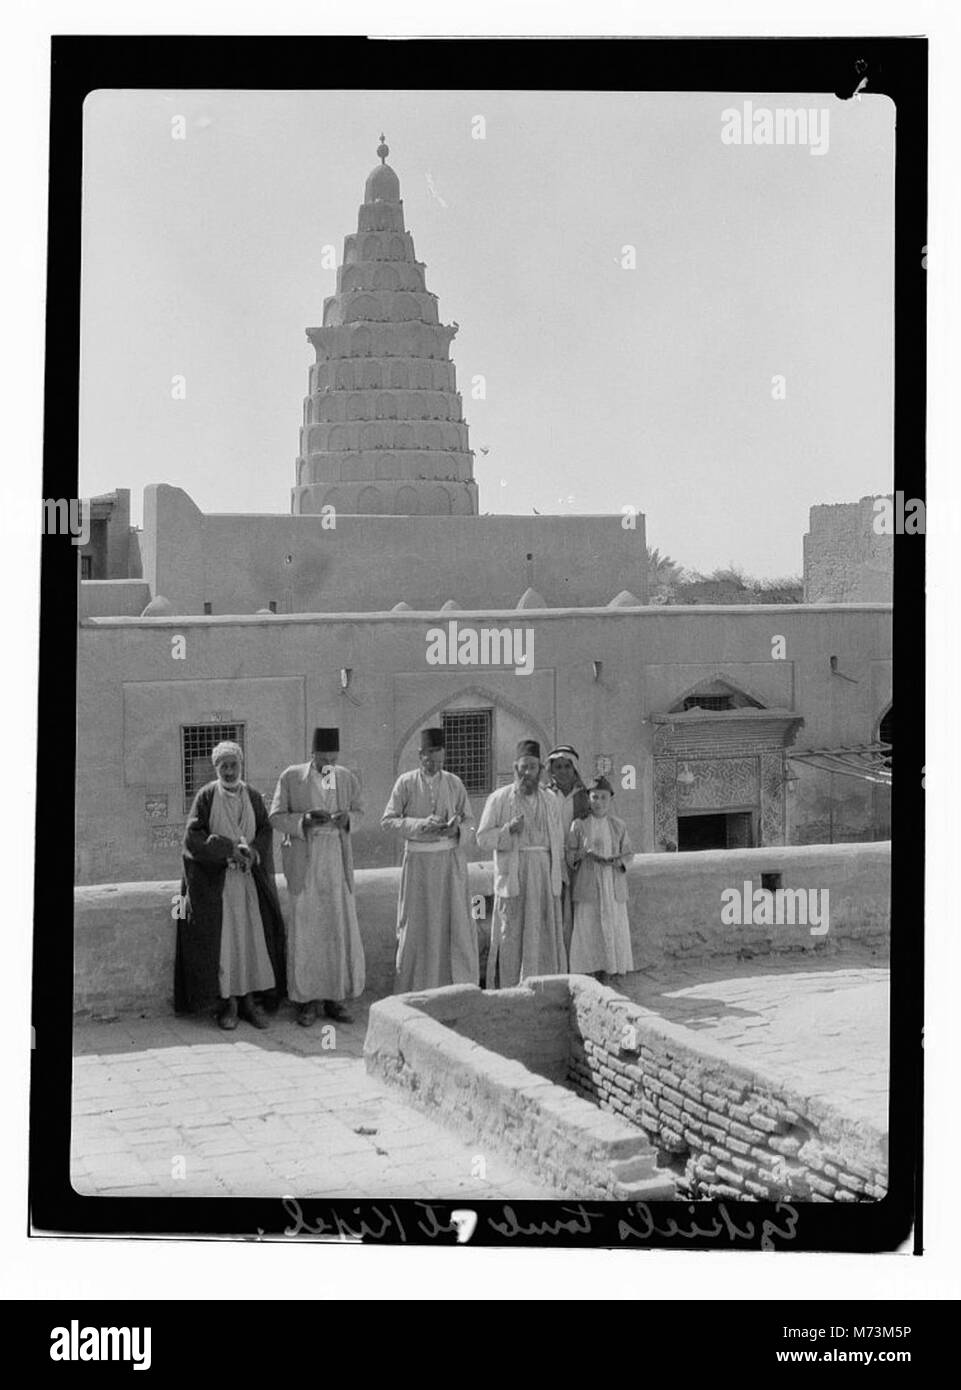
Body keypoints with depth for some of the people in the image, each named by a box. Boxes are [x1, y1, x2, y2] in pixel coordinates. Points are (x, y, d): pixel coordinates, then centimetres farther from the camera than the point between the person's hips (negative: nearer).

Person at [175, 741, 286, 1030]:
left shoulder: (253, 797, 8)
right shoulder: (206, 796, -1)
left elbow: (266, 833, 4)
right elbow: (193, 836, -9)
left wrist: (251, 852, -16)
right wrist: (229, 850, -17)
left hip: (250, 877, 3)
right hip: (215, 881, -3)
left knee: (253, 935, -1)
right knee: (222, 938, -4)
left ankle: (249, 998, 6)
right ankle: (228, 1001, 4)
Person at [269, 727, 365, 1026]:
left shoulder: (347, 778, 6)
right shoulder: (291, 776, -1)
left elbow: (358, 810, 17)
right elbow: (276, 817, 0)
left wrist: (347, 818, -7)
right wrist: (305, 820, -18)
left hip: (337, 858, 3)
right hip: (304, 860, -3)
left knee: (340, 928, 1)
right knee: (305, 928, -2)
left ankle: (334, 998, 12)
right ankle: (306, 1000, 7)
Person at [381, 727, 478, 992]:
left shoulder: (454, 783, 4)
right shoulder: (406, 783, -2)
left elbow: (469, 820, 8)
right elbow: (388, 820, -4)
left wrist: (456, 828, -14)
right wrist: (421, 824, -17)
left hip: (451, 860, 2)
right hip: (418, 859, -2)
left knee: (455, 919, 1)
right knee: (418, 921, 2)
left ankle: (460, 985, 9)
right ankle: (414, 988, 12)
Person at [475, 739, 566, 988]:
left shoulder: (550, 800, 12)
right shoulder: (498, 799, 1)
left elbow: (558, 839, 14)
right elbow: (483, 838, -2)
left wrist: (558, 874, 7)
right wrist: (509, 829, -18)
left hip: (545, 873, 3)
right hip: (513, 873, -3)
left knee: (545, 934, 3)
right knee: (512, 933, -3)